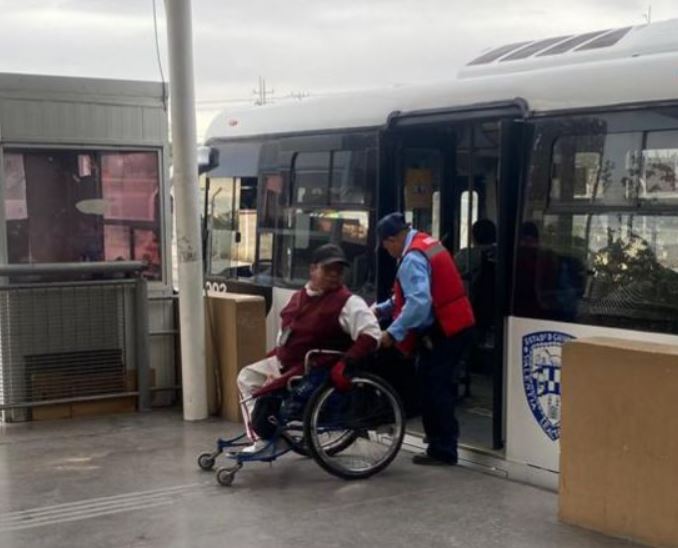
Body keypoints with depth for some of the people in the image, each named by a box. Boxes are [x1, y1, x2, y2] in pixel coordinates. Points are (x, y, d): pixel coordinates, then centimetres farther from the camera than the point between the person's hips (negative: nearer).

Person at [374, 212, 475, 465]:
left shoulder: (412, 258, -19)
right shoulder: (426, 243, 13)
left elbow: (418, 302, -32)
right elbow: (413, 292, 22)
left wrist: (393, 332, -29)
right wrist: (381, 309, 19)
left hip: (441, 332, -10)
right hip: (456, 326, 10)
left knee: (433, 389, -3)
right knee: (440, 386, 20)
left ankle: (442, 450, 3)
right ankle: (443, 440, 32)